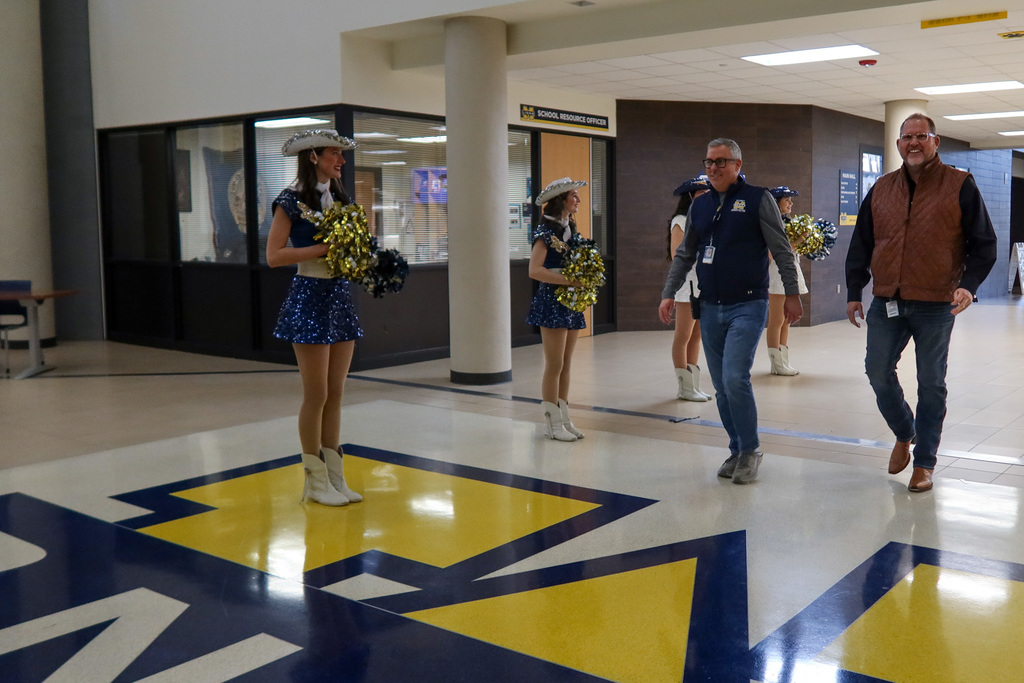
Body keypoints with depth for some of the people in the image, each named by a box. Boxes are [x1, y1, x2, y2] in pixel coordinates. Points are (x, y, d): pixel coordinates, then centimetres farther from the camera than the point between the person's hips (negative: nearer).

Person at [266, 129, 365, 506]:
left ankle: (334, 476, 17)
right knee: (316, 395, -1)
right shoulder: (292, 200, -8)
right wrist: (323, 247, -18)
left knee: (335, 393, 9)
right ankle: (315, 480, 12)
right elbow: (274, 256, -14)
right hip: (310, 297, -7)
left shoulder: (340, 199, 13)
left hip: (341, 296, 7)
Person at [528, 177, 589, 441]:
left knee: (566, 365, 11)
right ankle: (552, 423, 4)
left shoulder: (570, 229, 15)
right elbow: (534, 270, -20)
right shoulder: (546, 231, -11)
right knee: (554, 366, -4)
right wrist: (568, 280, -23)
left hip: (571, 302, 8)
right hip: (552, 301, -8)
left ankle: (564, 419, 18)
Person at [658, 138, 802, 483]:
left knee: (735, 378, -16)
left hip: (747, 306, -5)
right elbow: (684, 256, 17)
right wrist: (668, 294, 9)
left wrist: (792, 294, -5)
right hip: (711, 309, 6)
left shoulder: (758, 199, -3)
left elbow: (782, 251, -2)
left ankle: (750, 450, 1)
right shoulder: (699, 205, 12)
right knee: (722, 387, 9)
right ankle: (736, 451, 22)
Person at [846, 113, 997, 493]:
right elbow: (861, 245, 13)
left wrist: (969, 284, -15)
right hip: (886, 304, 3)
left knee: (931, 383, 4)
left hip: (936, 306, -3)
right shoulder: (881, 189, 10)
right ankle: (904, 434, 30)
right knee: (878, 372, 4)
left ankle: (924, 461, 16)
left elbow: (983, 244, 0)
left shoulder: (960, 186, -1)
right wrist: (853, 293, 9)